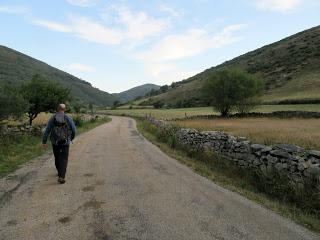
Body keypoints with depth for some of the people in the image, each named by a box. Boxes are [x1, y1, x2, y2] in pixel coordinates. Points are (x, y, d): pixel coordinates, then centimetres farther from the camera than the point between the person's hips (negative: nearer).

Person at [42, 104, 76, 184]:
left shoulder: (52, 118, -1)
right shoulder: (68, 118, -6)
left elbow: (47, 131, -4)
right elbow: (74, 130, -3)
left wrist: (44, 142, 1)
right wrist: (71, 138, 17)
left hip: (55, 142, 2)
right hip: (65, 142, -2)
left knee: (57, 158, 21)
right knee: (63, 160, 2)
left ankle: (60, 173, 38)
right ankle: (61, 177, -11)